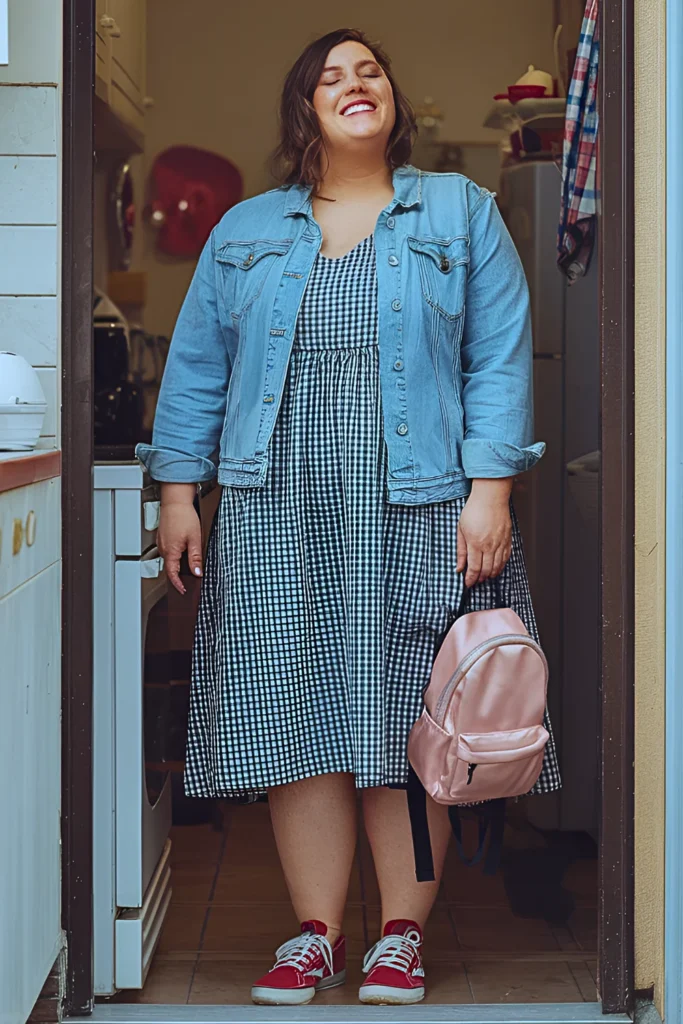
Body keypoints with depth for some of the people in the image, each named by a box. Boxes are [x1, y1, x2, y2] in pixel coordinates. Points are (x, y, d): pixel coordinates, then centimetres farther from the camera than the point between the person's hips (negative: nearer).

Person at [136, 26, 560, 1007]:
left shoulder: (460, 211, 9)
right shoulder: (245, 230, 15)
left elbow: (500, 360, 2)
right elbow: (196, 366, 14)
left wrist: (490, 491, -8)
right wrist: (179, 489, 5)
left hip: (417, 511, -2)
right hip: (278, 513, 2)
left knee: (408, 719, 0)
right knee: (297, 712, 0)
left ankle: (402, 934, 12)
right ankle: (315, 933, 10)